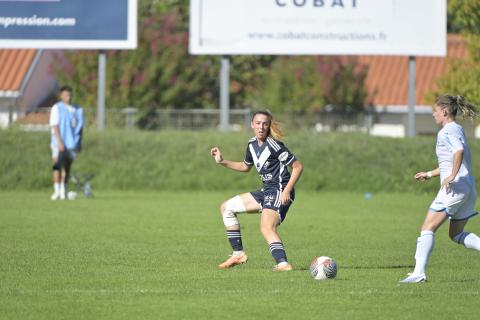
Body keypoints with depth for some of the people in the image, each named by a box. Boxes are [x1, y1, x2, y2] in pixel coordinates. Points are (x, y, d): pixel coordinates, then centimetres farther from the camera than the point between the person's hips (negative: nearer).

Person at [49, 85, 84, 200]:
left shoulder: (77, 110, 13)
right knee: (58, 166, -11)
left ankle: (63, 191, 13)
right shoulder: (57, 108, 0)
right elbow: (55, 126, -7)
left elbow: (80, 126, 17)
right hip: (59, 143, -4)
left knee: (67, 168, 7)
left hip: (72, 143, 4)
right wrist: (59, 141, -17)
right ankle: (57, 191, -11)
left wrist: (80, 142, 10)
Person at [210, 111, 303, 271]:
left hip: (280, 191, -10)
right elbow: (245, 166, 28)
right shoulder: (252, 144, 9)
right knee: (226, 208, 16)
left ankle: (283, 263, -45)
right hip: (267, 191, 10)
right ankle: (238, 254, 14)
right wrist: (222, 161, 17)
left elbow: (298, 166, -14)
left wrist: (286, 191, -22)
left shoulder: (274, 145, -17)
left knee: (267, 228, -31)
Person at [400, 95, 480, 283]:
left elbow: (459, 151, -30)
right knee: (456, 234, 17)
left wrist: (452, 176, -29)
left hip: (454, 188, -10)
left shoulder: (446, 132, -9)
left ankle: (419, 273, -12)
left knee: (428, 228, -6)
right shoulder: (457, 129, 20)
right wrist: (430, 174, 31)